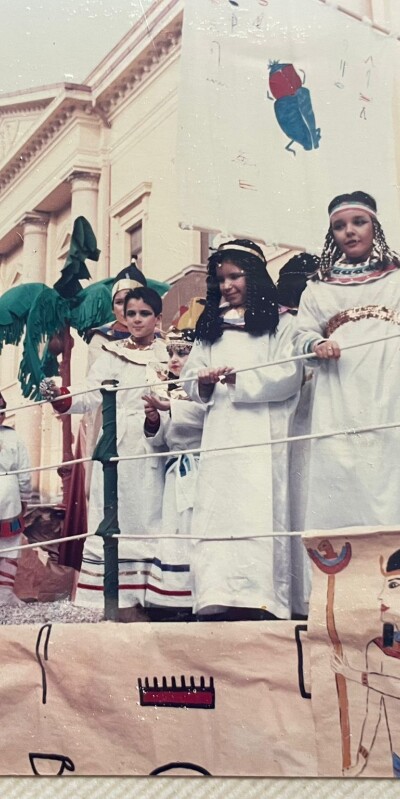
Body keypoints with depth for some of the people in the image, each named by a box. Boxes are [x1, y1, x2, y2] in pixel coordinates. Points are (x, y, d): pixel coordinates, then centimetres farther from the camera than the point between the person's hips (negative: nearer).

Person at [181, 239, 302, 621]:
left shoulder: (278, 323, 8)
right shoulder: (210, 327, 22)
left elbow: (290, 375, -5)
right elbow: (190, 377, 16)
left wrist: (240, 379, -13)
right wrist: (203, 383, -6)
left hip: (262, 436, -4)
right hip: (219, 436, 4)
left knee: (260, 512, -11)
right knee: (217, 511, -5)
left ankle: (260, 598, -12)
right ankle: (219, 597, -6)